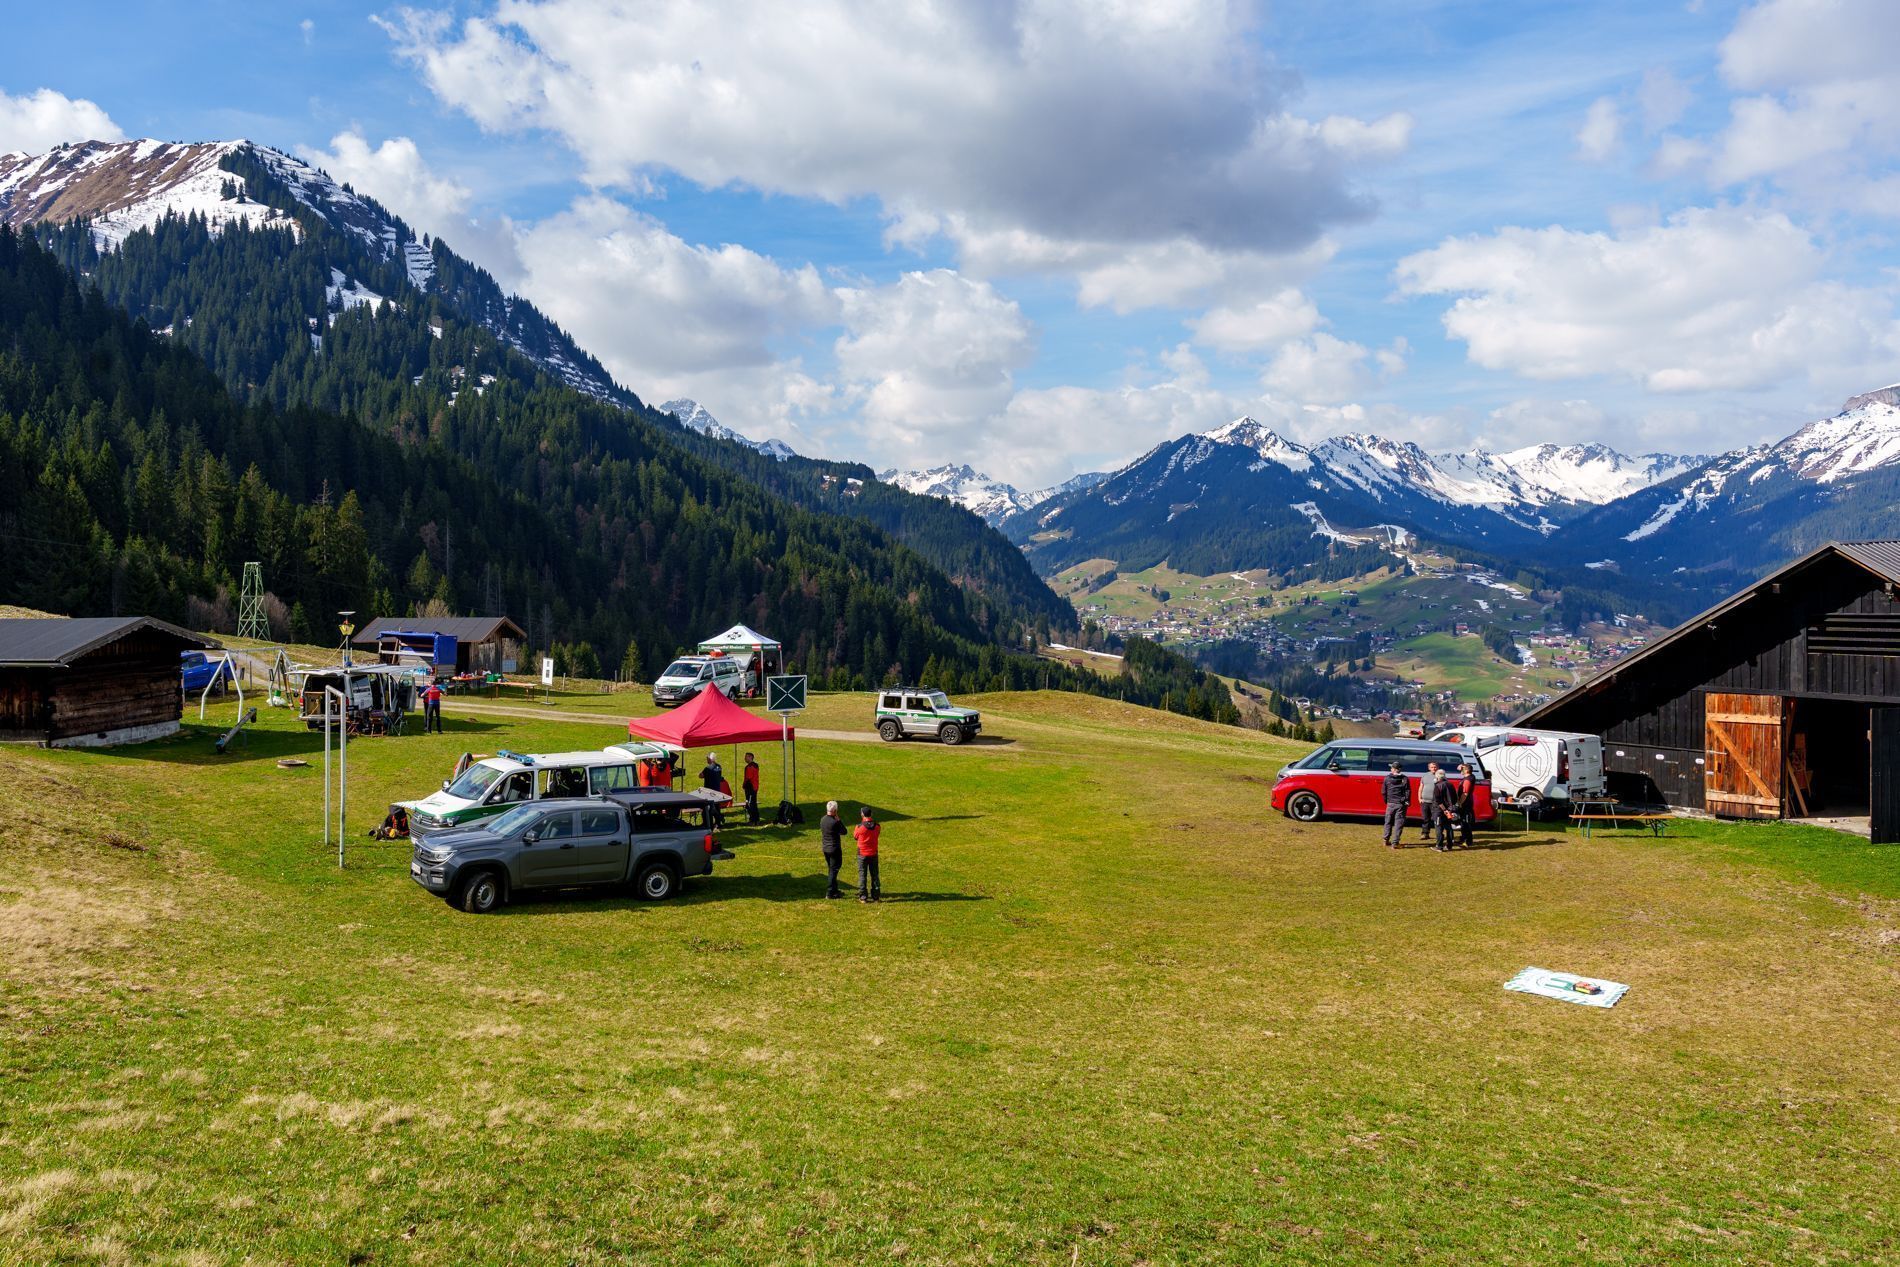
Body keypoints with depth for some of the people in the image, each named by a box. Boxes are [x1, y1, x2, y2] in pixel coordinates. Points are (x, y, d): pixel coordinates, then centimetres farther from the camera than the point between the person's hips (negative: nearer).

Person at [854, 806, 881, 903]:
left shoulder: (860, 826, -17)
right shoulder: (876, 825, -6)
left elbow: (855, 836, 0)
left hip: (862, 854, -3)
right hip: (873, 854, 3)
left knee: (862, 875, 5)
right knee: (874, 875, 11)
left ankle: (863, 897, 6)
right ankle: (876, 896, 14)